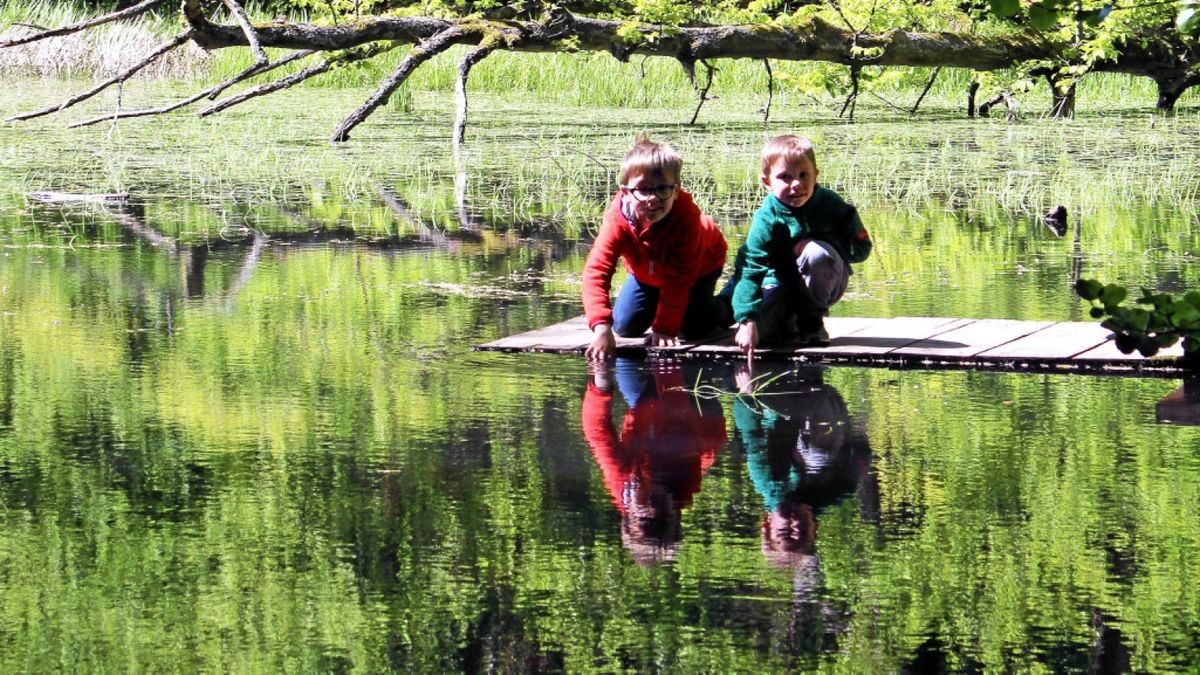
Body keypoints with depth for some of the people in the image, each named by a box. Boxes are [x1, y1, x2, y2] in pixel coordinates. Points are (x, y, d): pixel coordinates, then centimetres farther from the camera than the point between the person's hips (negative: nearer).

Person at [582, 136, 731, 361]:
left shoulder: (687, 218, -42)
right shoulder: (618, 219, -38)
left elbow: (678, 278, -38)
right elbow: (596, 270, -44)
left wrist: (664, 329, -41)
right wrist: (601, 327, -56)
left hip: (699, 266, -3)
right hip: (646, 271, 3)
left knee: (691, 328, -15)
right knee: (625, 326, -4)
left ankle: (725, 308, 18)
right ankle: (657, 307, 28)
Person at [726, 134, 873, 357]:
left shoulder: (830, 204, -15)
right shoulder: (766, 219, -20)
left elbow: (861, 247, -12)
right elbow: (750, 270, -27)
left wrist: (814, 245, -27)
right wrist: (747, 320, -41)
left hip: (822, 285, 1)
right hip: (781, 285, 0)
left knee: (818, 253, -32)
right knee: (760, 329, -26)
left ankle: (813, 320, -10)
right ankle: (789, 320, 10)